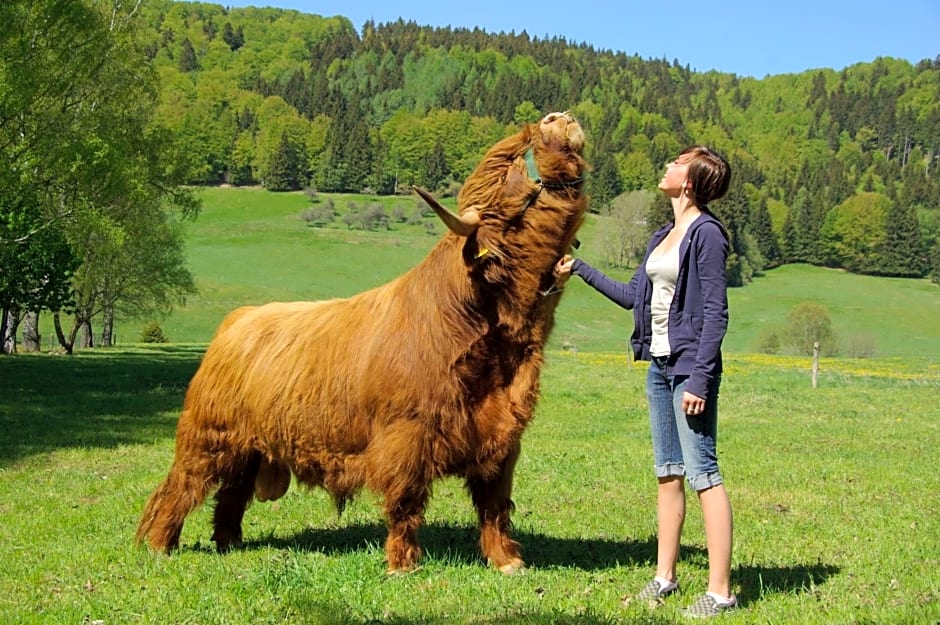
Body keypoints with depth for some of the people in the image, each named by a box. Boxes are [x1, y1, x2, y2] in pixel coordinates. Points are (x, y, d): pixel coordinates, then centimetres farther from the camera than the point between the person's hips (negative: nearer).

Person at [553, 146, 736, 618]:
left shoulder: (706, 234, -11)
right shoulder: (664, 236, 14)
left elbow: (715, 313, -15)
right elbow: (633, 296, 23)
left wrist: (700, 380, -19)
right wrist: (579, 271, 31)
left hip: (689, 366, -9)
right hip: (659, 365, 9)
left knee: (702, 473, -8)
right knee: (667, 474, 12)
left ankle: (720, 592, -5)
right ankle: (665, 578, 19)